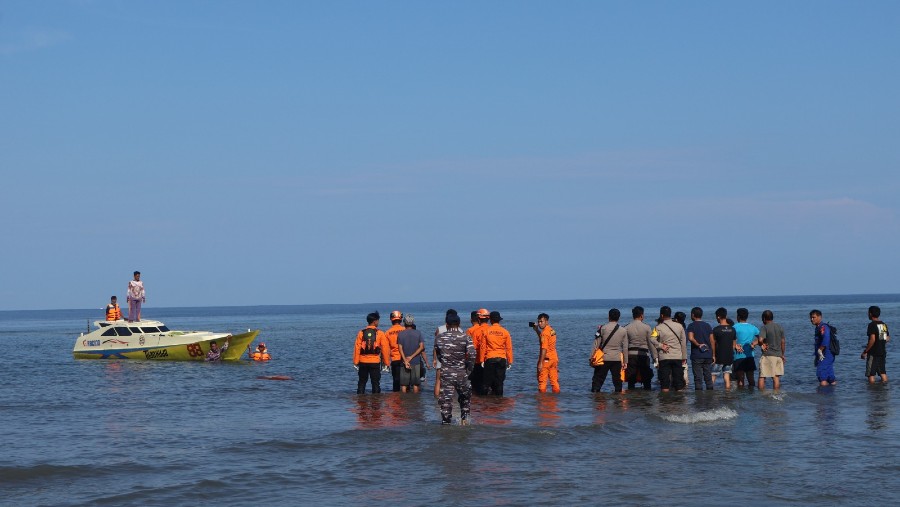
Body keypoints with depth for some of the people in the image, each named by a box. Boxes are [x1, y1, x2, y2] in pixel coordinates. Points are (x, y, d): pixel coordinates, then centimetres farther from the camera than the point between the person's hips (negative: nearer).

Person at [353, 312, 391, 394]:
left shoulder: (361, 333, 1)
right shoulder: (380, 333, -4)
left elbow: (357, 348, -2)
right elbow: (385, 349, -4)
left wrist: (355, 362, 3)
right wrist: (386, 363, 3)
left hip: (363, 362, 2)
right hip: (375, 362, -2)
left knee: (362, 382, 11)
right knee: (375, 383, 5)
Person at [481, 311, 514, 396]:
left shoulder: (486, 331, -2)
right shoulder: (505, 332, 0)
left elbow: (483, 346, 0)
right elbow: (509, 348, 2)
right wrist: (510, 361, 9)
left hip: (489, 359, -1)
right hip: (502, 359, 1)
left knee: (488, 381, 5)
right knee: (499, 381, 5)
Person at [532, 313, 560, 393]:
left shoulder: (544, 332, -16)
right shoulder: (551, 331, 12)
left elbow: (544, 349, -21)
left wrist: (540, 363, -22)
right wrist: (536, 330, 23)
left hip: (546, 359, -8)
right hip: (554, 358, 8)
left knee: (542, 381, -1)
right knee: (554, 380, 10)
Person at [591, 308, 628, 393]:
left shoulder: (603, 328, -3)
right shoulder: (623, 331, 3)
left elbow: (596, 344, -4)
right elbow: (625, 348, 8)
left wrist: (591, 357, 1)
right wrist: (625, 361, 14)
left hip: (604, 358, -2)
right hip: (617, 359, 2)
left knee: (598, 380, 2)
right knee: (617, 381, 7)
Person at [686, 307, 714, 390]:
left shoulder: (691, 326, -4)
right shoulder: (707, 326, 10)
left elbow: (691, 338, -23)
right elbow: (712, 340, 8)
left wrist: (698, 345, -10)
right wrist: (713, 355, 13)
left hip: (696, 356, -4)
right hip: (708, 355, 4)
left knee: (698, 378, -3)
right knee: (708, 377, 10)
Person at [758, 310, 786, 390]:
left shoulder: (764, 328, -10)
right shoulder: (780, 327, 8)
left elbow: (760, 340, -26)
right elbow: (782, 342, 11)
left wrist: (762, 344, -4)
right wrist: (782, 355, 20)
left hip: (767, 355, -5)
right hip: (778, 355, 5)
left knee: (762, 377, 1)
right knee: (776, 377, 9)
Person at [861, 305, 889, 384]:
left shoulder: (872, 325, -14)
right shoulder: (884, 325, 10)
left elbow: (872, 339, -22)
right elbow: (888, 338, 16)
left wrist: (865, 351, -16)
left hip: (873, 353, -8)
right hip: (883, 352, 8)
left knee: (871, 374, -2)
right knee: (883, 372, 12)